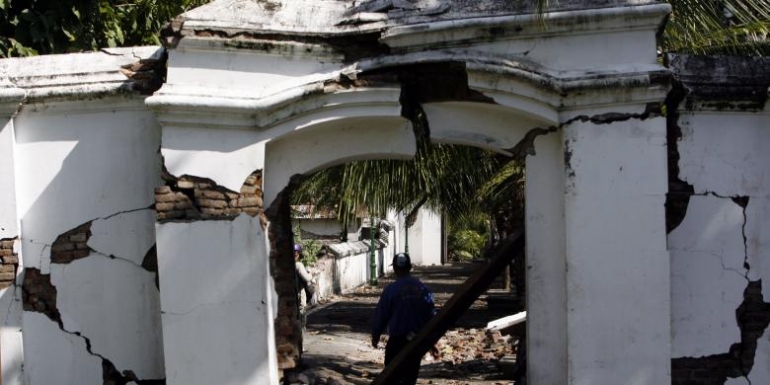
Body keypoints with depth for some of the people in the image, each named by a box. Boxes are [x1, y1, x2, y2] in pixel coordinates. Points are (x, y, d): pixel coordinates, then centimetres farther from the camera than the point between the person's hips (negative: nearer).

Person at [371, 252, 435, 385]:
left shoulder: (391, 289, -11)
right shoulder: (423, 288, 0)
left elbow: (381, 315, -6)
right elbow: (431, 314, 3)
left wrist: (375, 336, 9)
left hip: (398, 339, -4)